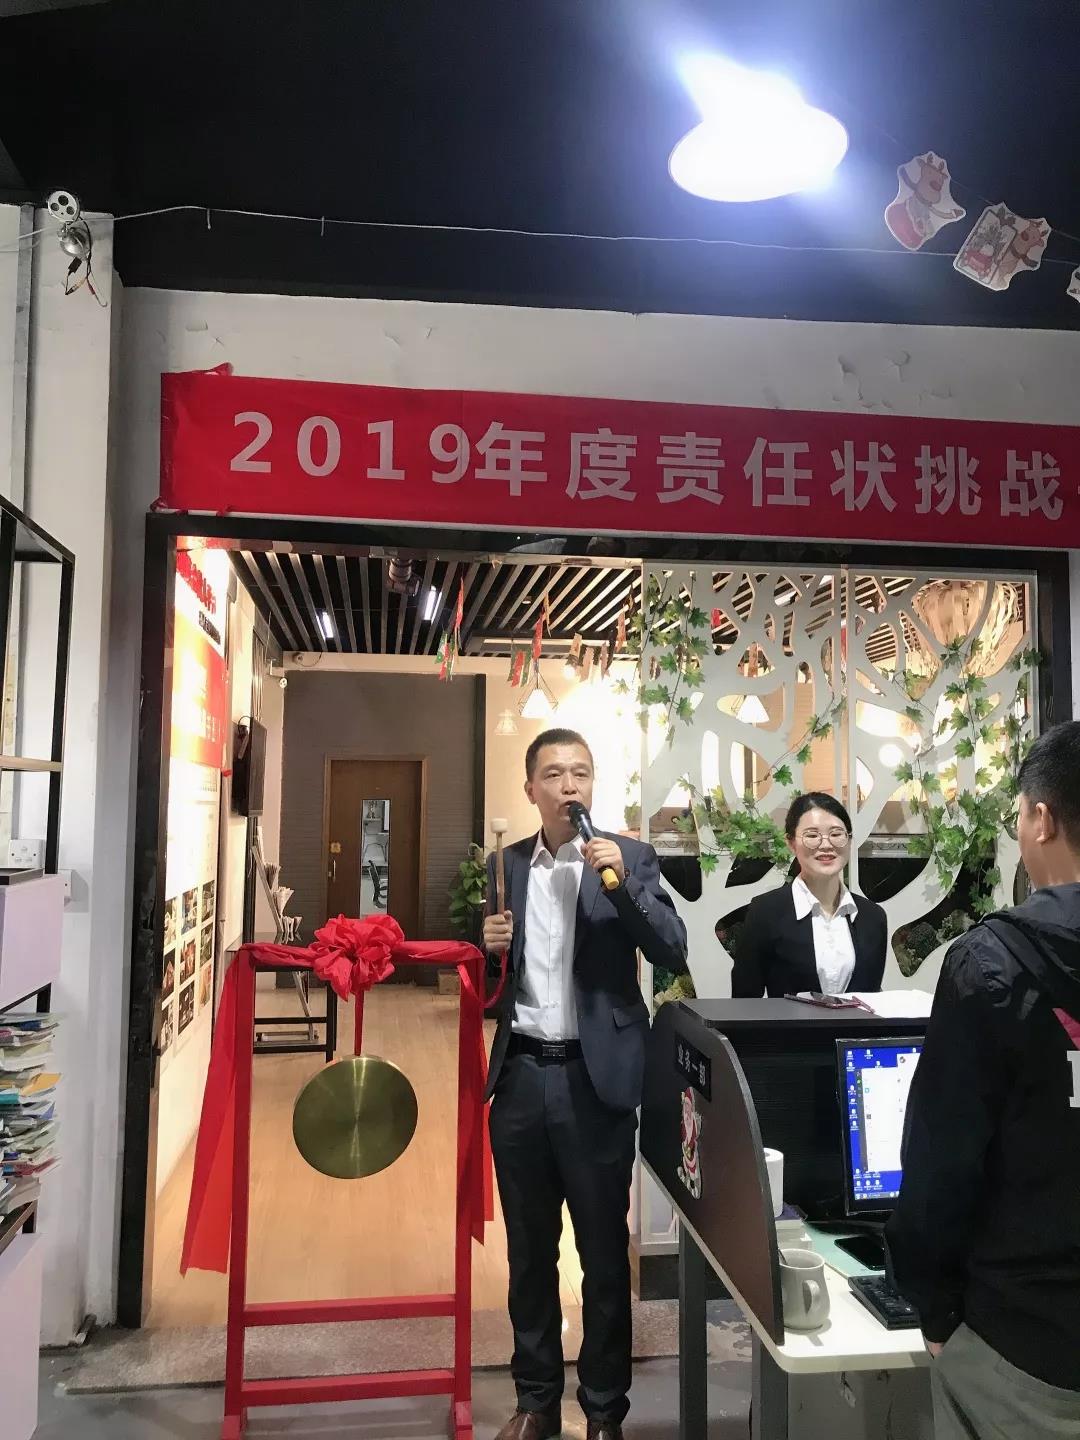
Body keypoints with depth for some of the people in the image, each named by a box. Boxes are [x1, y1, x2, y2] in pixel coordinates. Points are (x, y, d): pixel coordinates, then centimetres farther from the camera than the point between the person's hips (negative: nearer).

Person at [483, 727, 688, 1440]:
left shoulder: (630, 856, -2)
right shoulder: (505, 865, 7)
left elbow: (674, 952, -10)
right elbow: (493, 976, 14)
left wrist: (622, 884, -22)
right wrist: (490, 945, -8)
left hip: (594, 1077, -3)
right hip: (520, 1075, 3)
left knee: (605, 1251, 10)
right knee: (529, 1250, 16)